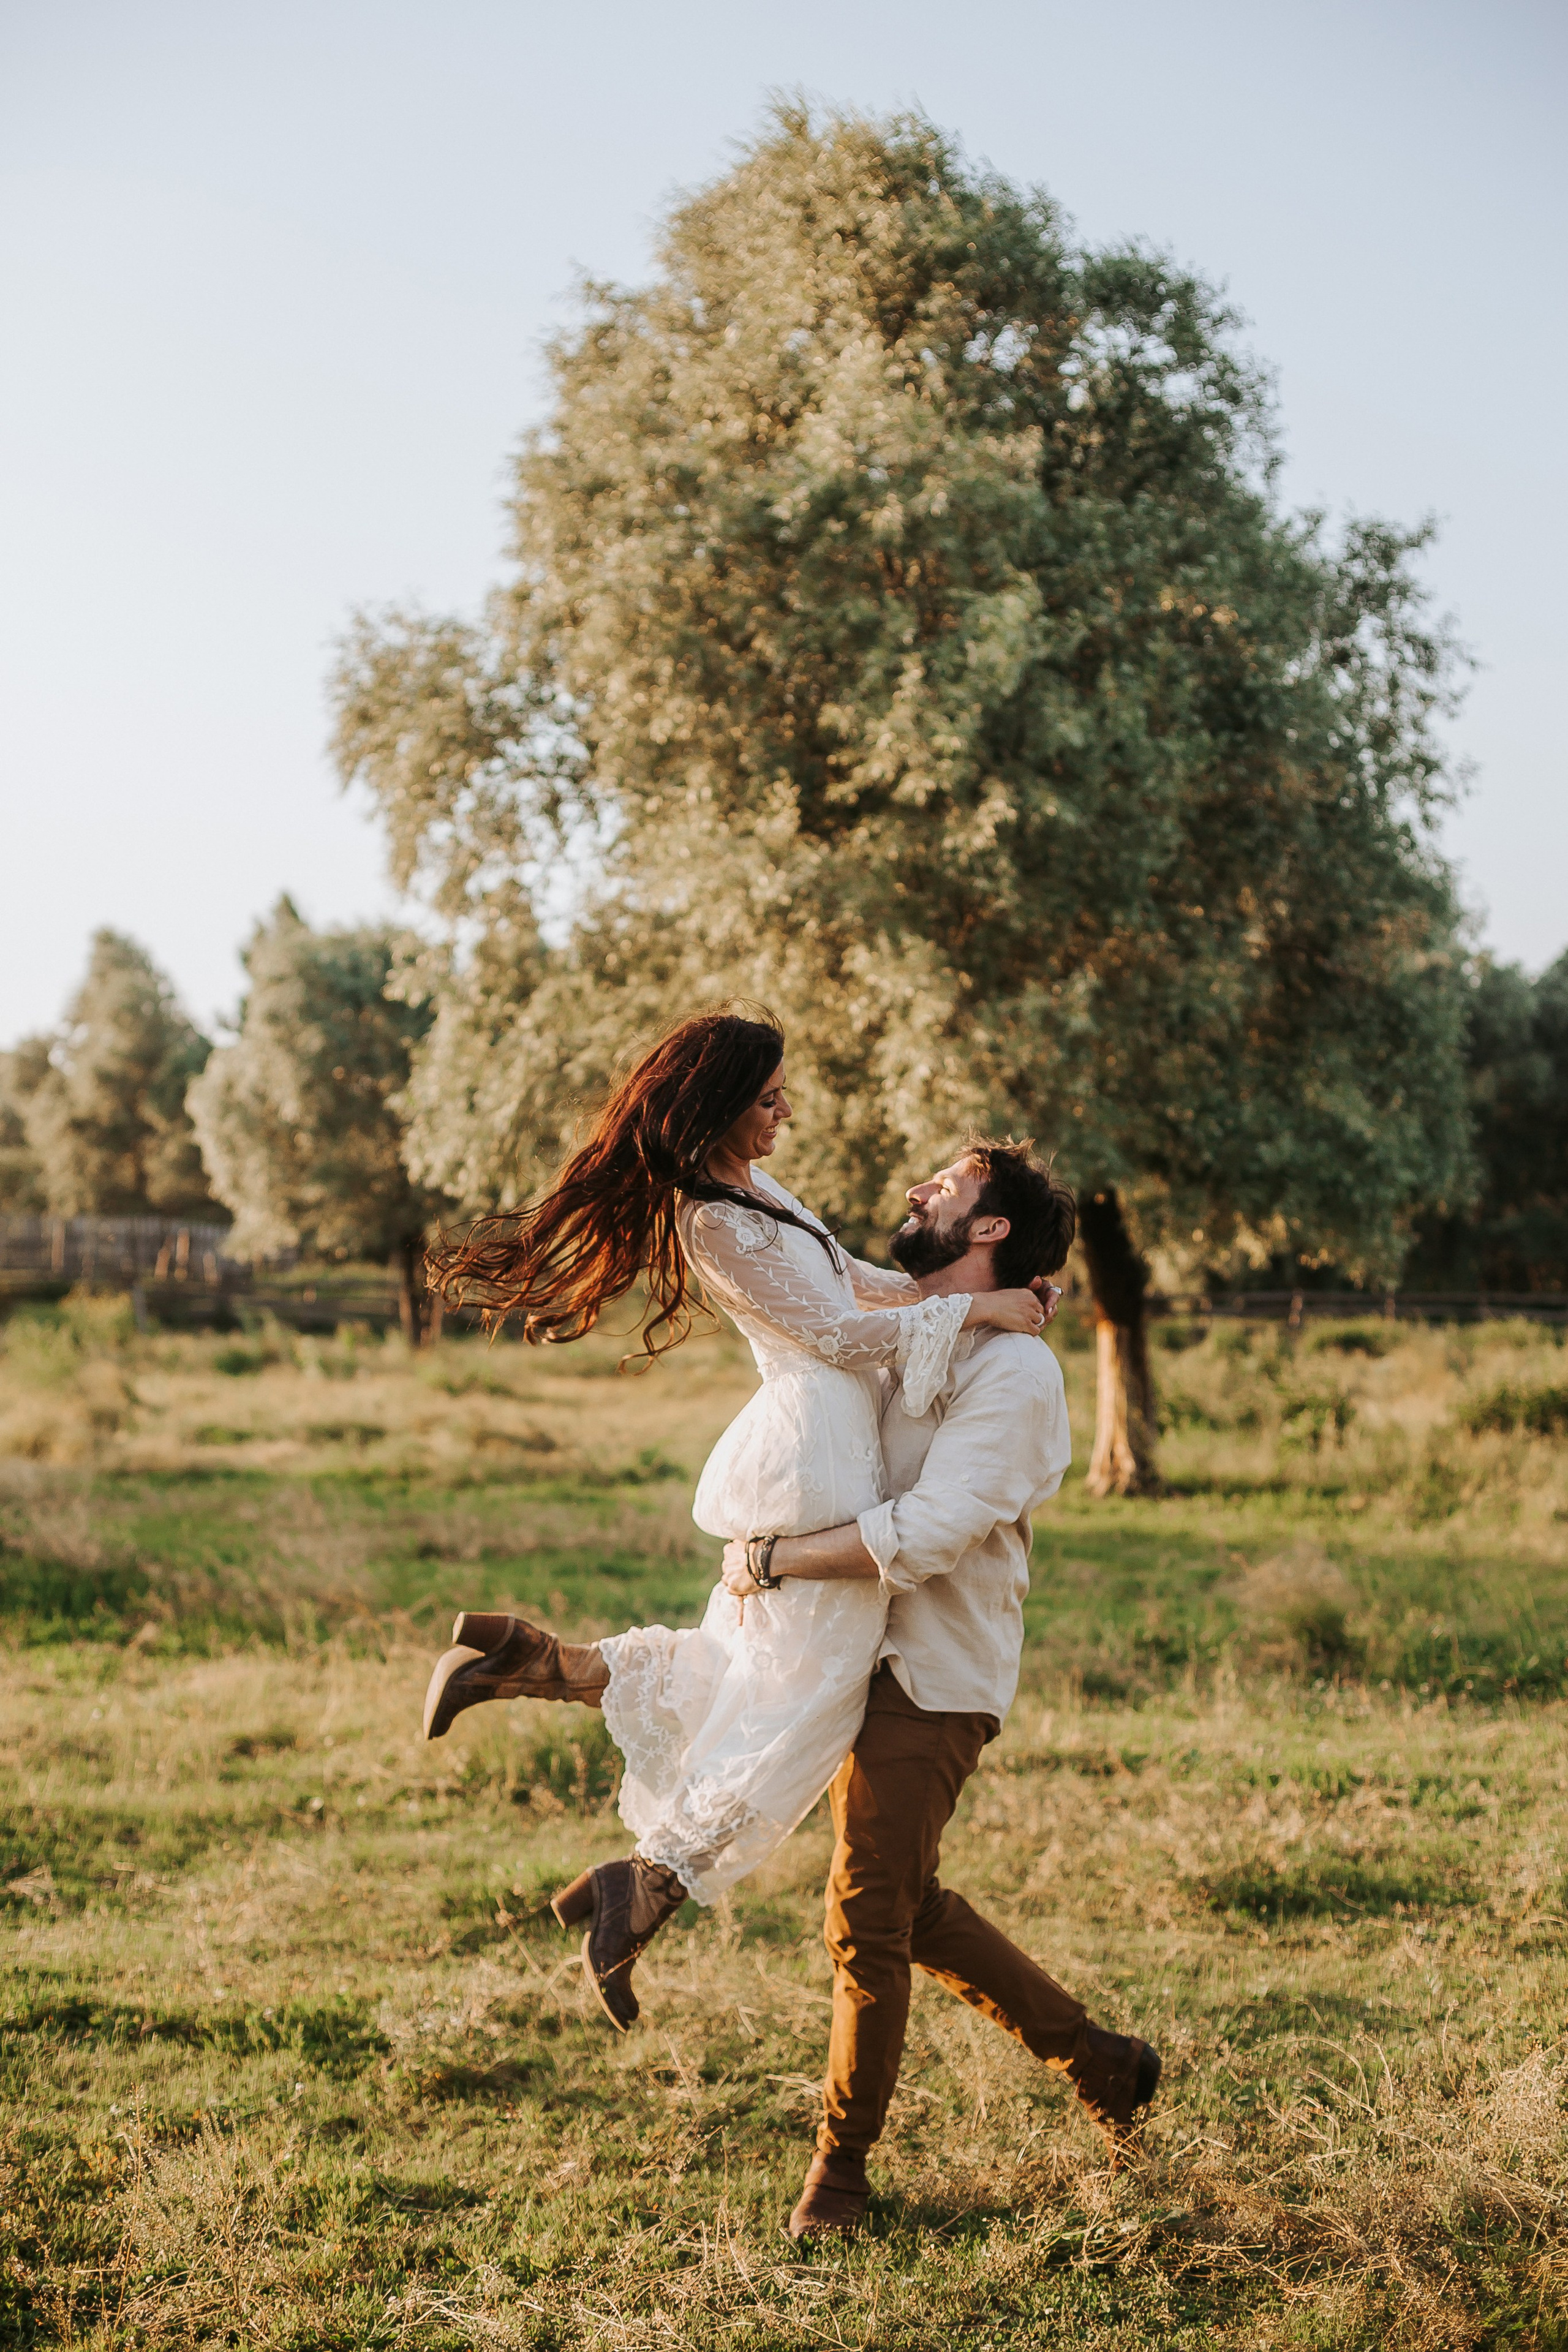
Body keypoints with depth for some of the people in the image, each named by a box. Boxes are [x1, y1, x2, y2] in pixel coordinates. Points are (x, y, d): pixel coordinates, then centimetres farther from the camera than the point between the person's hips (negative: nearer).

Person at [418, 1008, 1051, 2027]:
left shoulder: (752, 1188, 13)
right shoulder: (718, 1221, -18)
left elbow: (843, 1276, 24)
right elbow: (835, 1331, -15)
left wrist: (969, 1291, 18)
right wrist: (972, 1310, -8)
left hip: (807, 1451, 10)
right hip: (817, 1456, -10)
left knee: (746, 1673, 15)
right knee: (806, 1698, -3)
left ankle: (523, 1655, 7)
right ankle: (647, 1885, 0)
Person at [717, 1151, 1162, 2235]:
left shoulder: (1015, 1373, -17)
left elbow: (924, 1536, -26)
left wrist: (773, 1560, -20)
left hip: (931, 1684, -9)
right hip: (861, 1661, 9)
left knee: (867, 1922, -3)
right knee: (910, 1907, 17)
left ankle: (842, 2164, 13)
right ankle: (1098, 2058, 31)